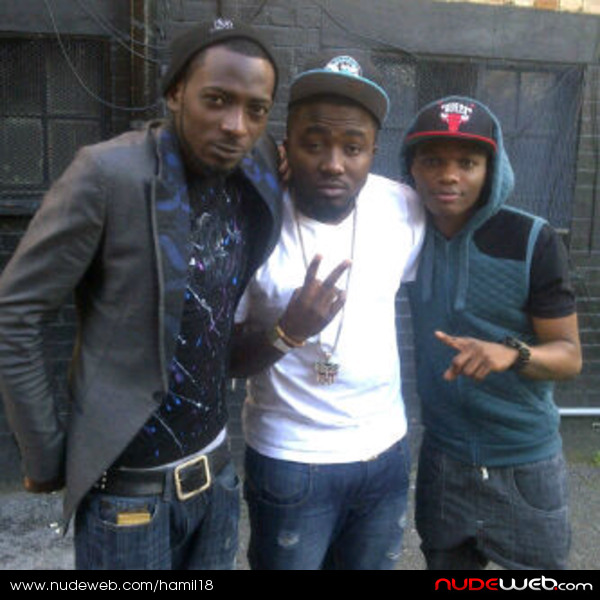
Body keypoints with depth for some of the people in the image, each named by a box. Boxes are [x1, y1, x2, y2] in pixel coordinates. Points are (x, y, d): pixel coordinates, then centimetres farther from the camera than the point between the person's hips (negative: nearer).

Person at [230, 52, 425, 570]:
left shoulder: (404, 208, -7)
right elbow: (223, 360, -13)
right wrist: (287, 332, -29)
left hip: (387, 453, 4)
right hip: (289, 463, -3)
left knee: (373, 563, 21)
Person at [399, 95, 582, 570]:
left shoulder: (532, 241, -16)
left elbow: (570, 356, -12)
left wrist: (512, 352, -33)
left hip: (525, 463, -2)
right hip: (443, 458, 3)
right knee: (445, 562, 19)